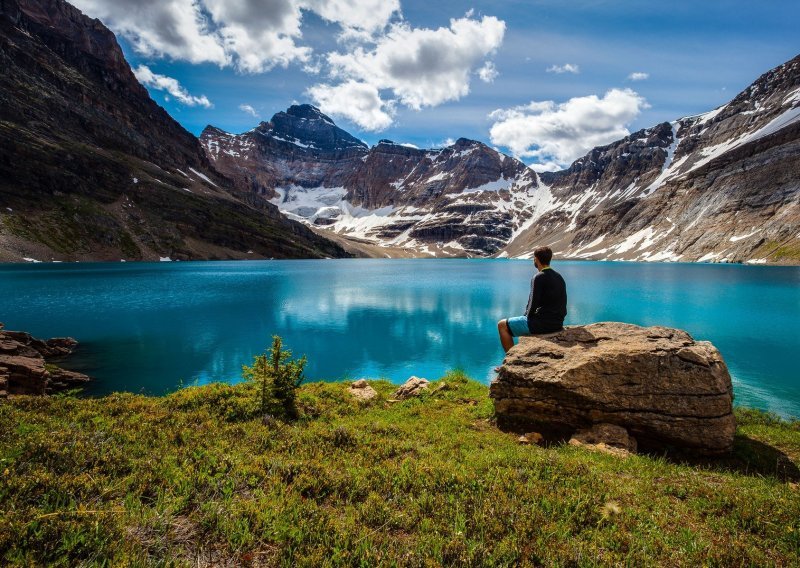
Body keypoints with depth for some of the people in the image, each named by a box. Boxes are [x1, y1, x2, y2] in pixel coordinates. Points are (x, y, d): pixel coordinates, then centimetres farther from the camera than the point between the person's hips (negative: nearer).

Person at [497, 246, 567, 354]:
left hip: (542, 323, -9)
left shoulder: (539, 277, -15)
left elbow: (533, 303, -18)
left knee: (502, 325, 3)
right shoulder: (559, 277, 11)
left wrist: (527, 315, 3)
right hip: (557, 323, 9)